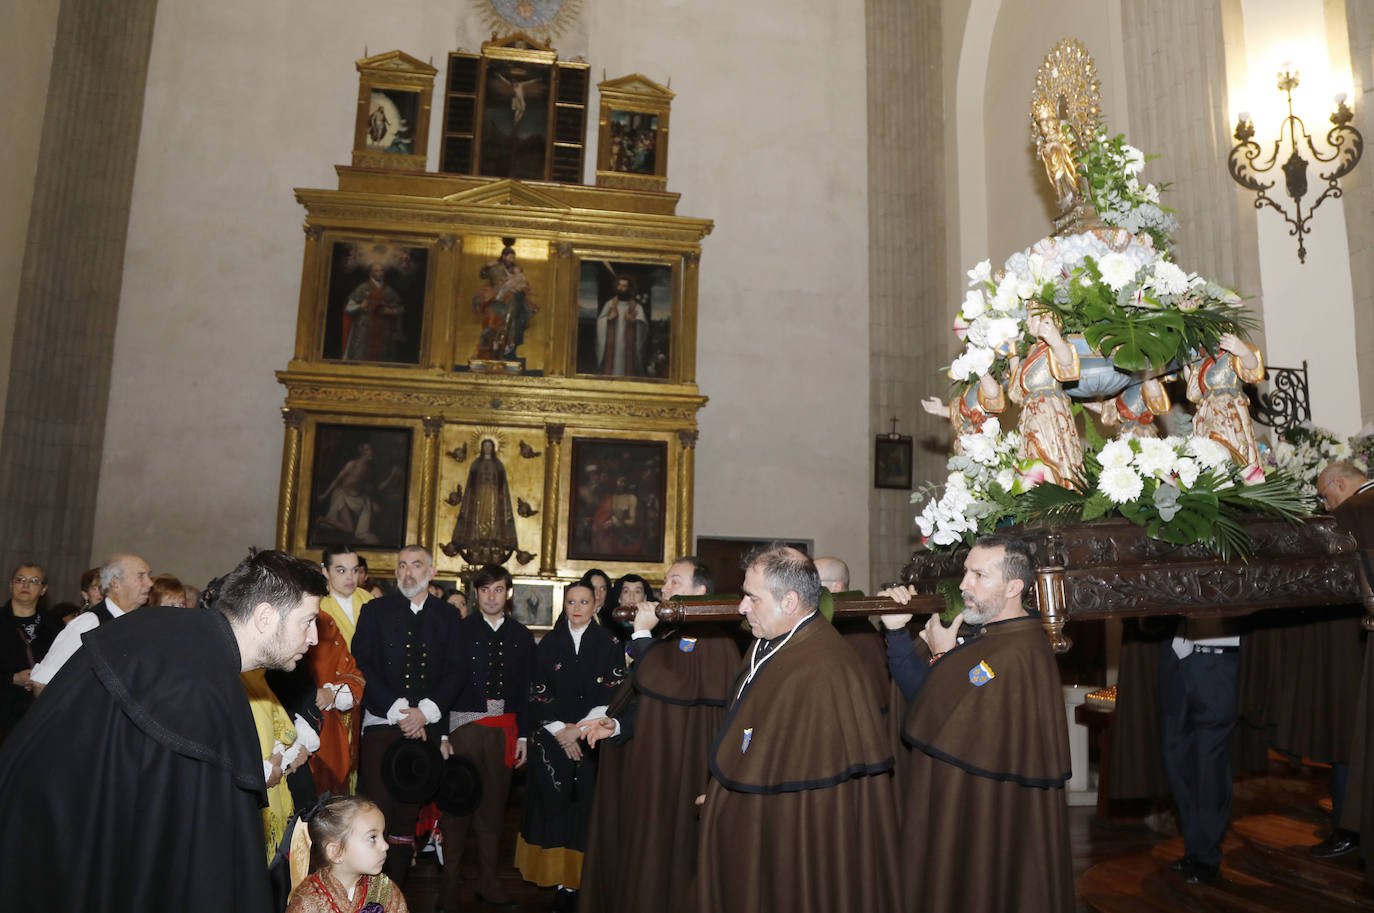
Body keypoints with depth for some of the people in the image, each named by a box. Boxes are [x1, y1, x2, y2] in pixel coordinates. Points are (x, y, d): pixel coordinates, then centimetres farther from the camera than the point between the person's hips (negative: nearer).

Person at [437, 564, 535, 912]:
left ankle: (488, 884, 21)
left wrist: (523, 735, 6)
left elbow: (526, 688, 10)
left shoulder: (521, 635, 9)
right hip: (464, 724, -3)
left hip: (503, 728, 3)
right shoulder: (459, 630, 1)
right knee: (457, 805, 0)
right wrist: (441, 732, -7)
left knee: (494, 806, 9)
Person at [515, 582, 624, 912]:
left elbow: (611, 696, -2)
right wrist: (560, 730, -7)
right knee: (555, 806, -1)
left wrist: (579, 729, -10)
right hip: (552, 741, 1)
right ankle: (562, 882, 6)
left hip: (591, 741, -1)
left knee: (586, 807, -3)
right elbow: (538, 694, 3)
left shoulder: (609, 646, 3)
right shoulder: (548, 644, 7)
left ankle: (579, 882, 5)